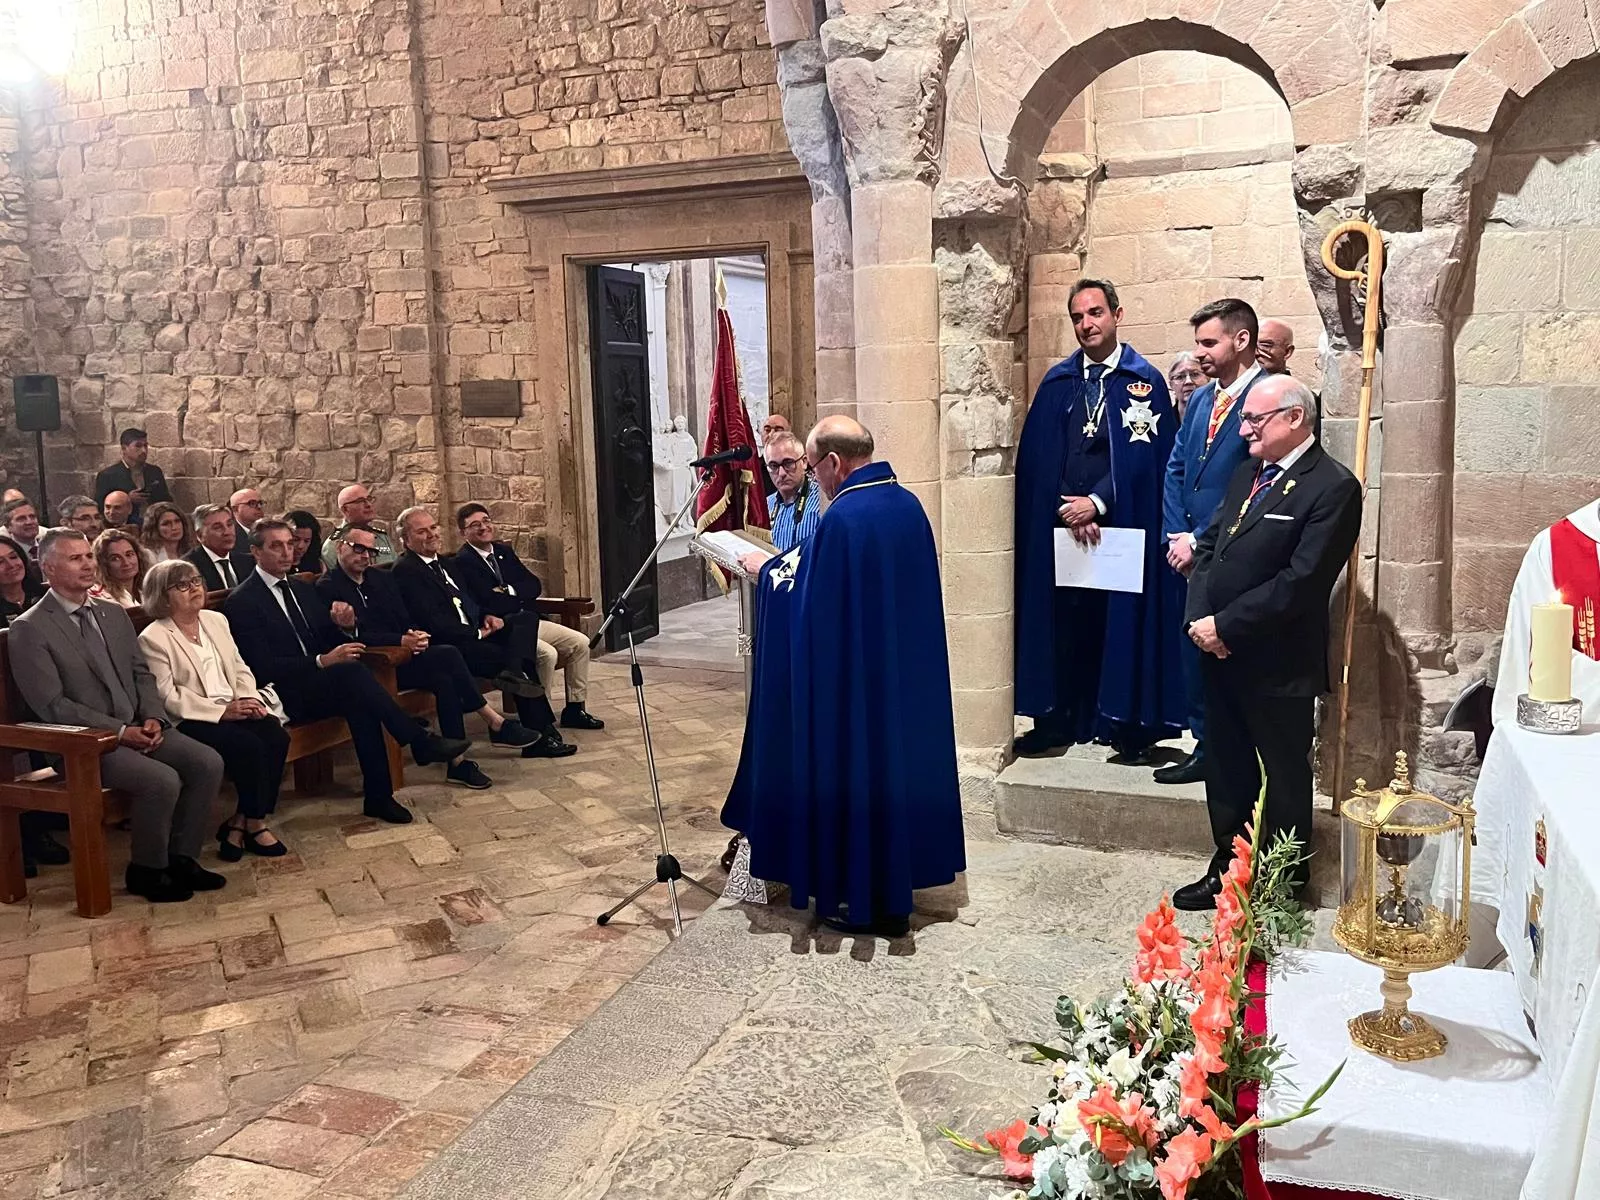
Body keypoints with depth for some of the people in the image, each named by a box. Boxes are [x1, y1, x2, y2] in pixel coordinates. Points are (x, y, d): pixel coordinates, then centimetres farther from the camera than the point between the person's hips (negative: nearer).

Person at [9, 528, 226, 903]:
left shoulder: (113, 614, 13)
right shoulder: (29, 629, -8)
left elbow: (142, 673, 15)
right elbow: (52, 705, -13)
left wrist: (153, 718, -5)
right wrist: (120, 731, -18)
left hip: (138, 728, 7)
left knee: (208, 763, -14)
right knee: (163, 781, -28)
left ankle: (181, 857, 1)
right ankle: (146, 871, -5)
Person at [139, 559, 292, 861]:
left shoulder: (216, 620, 17)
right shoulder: (153, 638, -4)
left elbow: (240, 668, 17)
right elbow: (168, 695, -12)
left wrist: (249, 699, -4)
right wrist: (222, 711, -18)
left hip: (234, 708, 6)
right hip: (190, 721, -6)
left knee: (276, 736, -22)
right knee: (250, 745, -28)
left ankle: (240, 823, -12)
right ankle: (254, 824, -8)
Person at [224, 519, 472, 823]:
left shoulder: (303, 590, 17)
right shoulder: (241, 602, -6)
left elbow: (332, 638, 19)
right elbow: (263, 667, -15)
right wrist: (323, 661, -25)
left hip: (320, 684, 6)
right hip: (285, 696, -6)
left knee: (359, 702, -29)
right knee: (352, 671, -32)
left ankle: (378, 796, -25)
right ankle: (420, 741, -26)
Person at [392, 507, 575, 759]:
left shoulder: (446, 564, 23)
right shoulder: (405, 570, -8)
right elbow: (433, 622, -16)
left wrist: (486, 617, 4)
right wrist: (477, 633, -12)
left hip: (475, 632, 9)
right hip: (448, 646, -9)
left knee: (527, 619, -11)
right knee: (517, 659, -21)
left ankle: (513, 672, -34)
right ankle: (540, 736, -16)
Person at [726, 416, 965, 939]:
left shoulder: (843, 518, -22)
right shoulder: (909, 505, 3)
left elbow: (807, 602, -15)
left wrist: (767, 570, 4)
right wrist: (793, 562, 19)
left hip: (853, 679, -8)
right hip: (908, 674, 8)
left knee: (855, 770, 5)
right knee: (899, 756, 17)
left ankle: (861, 899, 16)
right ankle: (895, 886, 31)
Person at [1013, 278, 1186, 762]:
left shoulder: (1145, 381, 1)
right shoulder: (1057, 382, 10)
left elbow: (1145, 454, -7)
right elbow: (1035, 457, 4)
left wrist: (1098, 502, -13)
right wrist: (1069, 509, -7)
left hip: (1121, 525, -3)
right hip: (1059, 523, 3)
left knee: (1123, 620, 1)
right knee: (1064, 619, 4)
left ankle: (1127, 724, 11)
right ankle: (1060, 719, 14)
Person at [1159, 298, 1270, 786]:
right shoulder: (1200, 399, 14)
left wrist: (1201, 539, -13)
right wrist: (1177, 536, 2)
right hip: (1191, 556, 7)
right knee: (1195, 651, 12)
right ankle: (1206, 747, 25)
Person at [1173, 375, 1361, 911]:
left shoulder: (1332, 487, -14)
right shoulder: (1246, 474, 12)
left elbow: (1299, 582, -20)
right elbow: (1209, 545, 12)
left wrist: (1225, 626, -17)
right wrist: (1199, 617, -4)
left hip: (1277, 664, -7)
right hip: (1219, 652, 8)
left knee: (1285, 777, 9)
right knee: (1226, 769, 18)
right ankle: (1227, 870, 33)